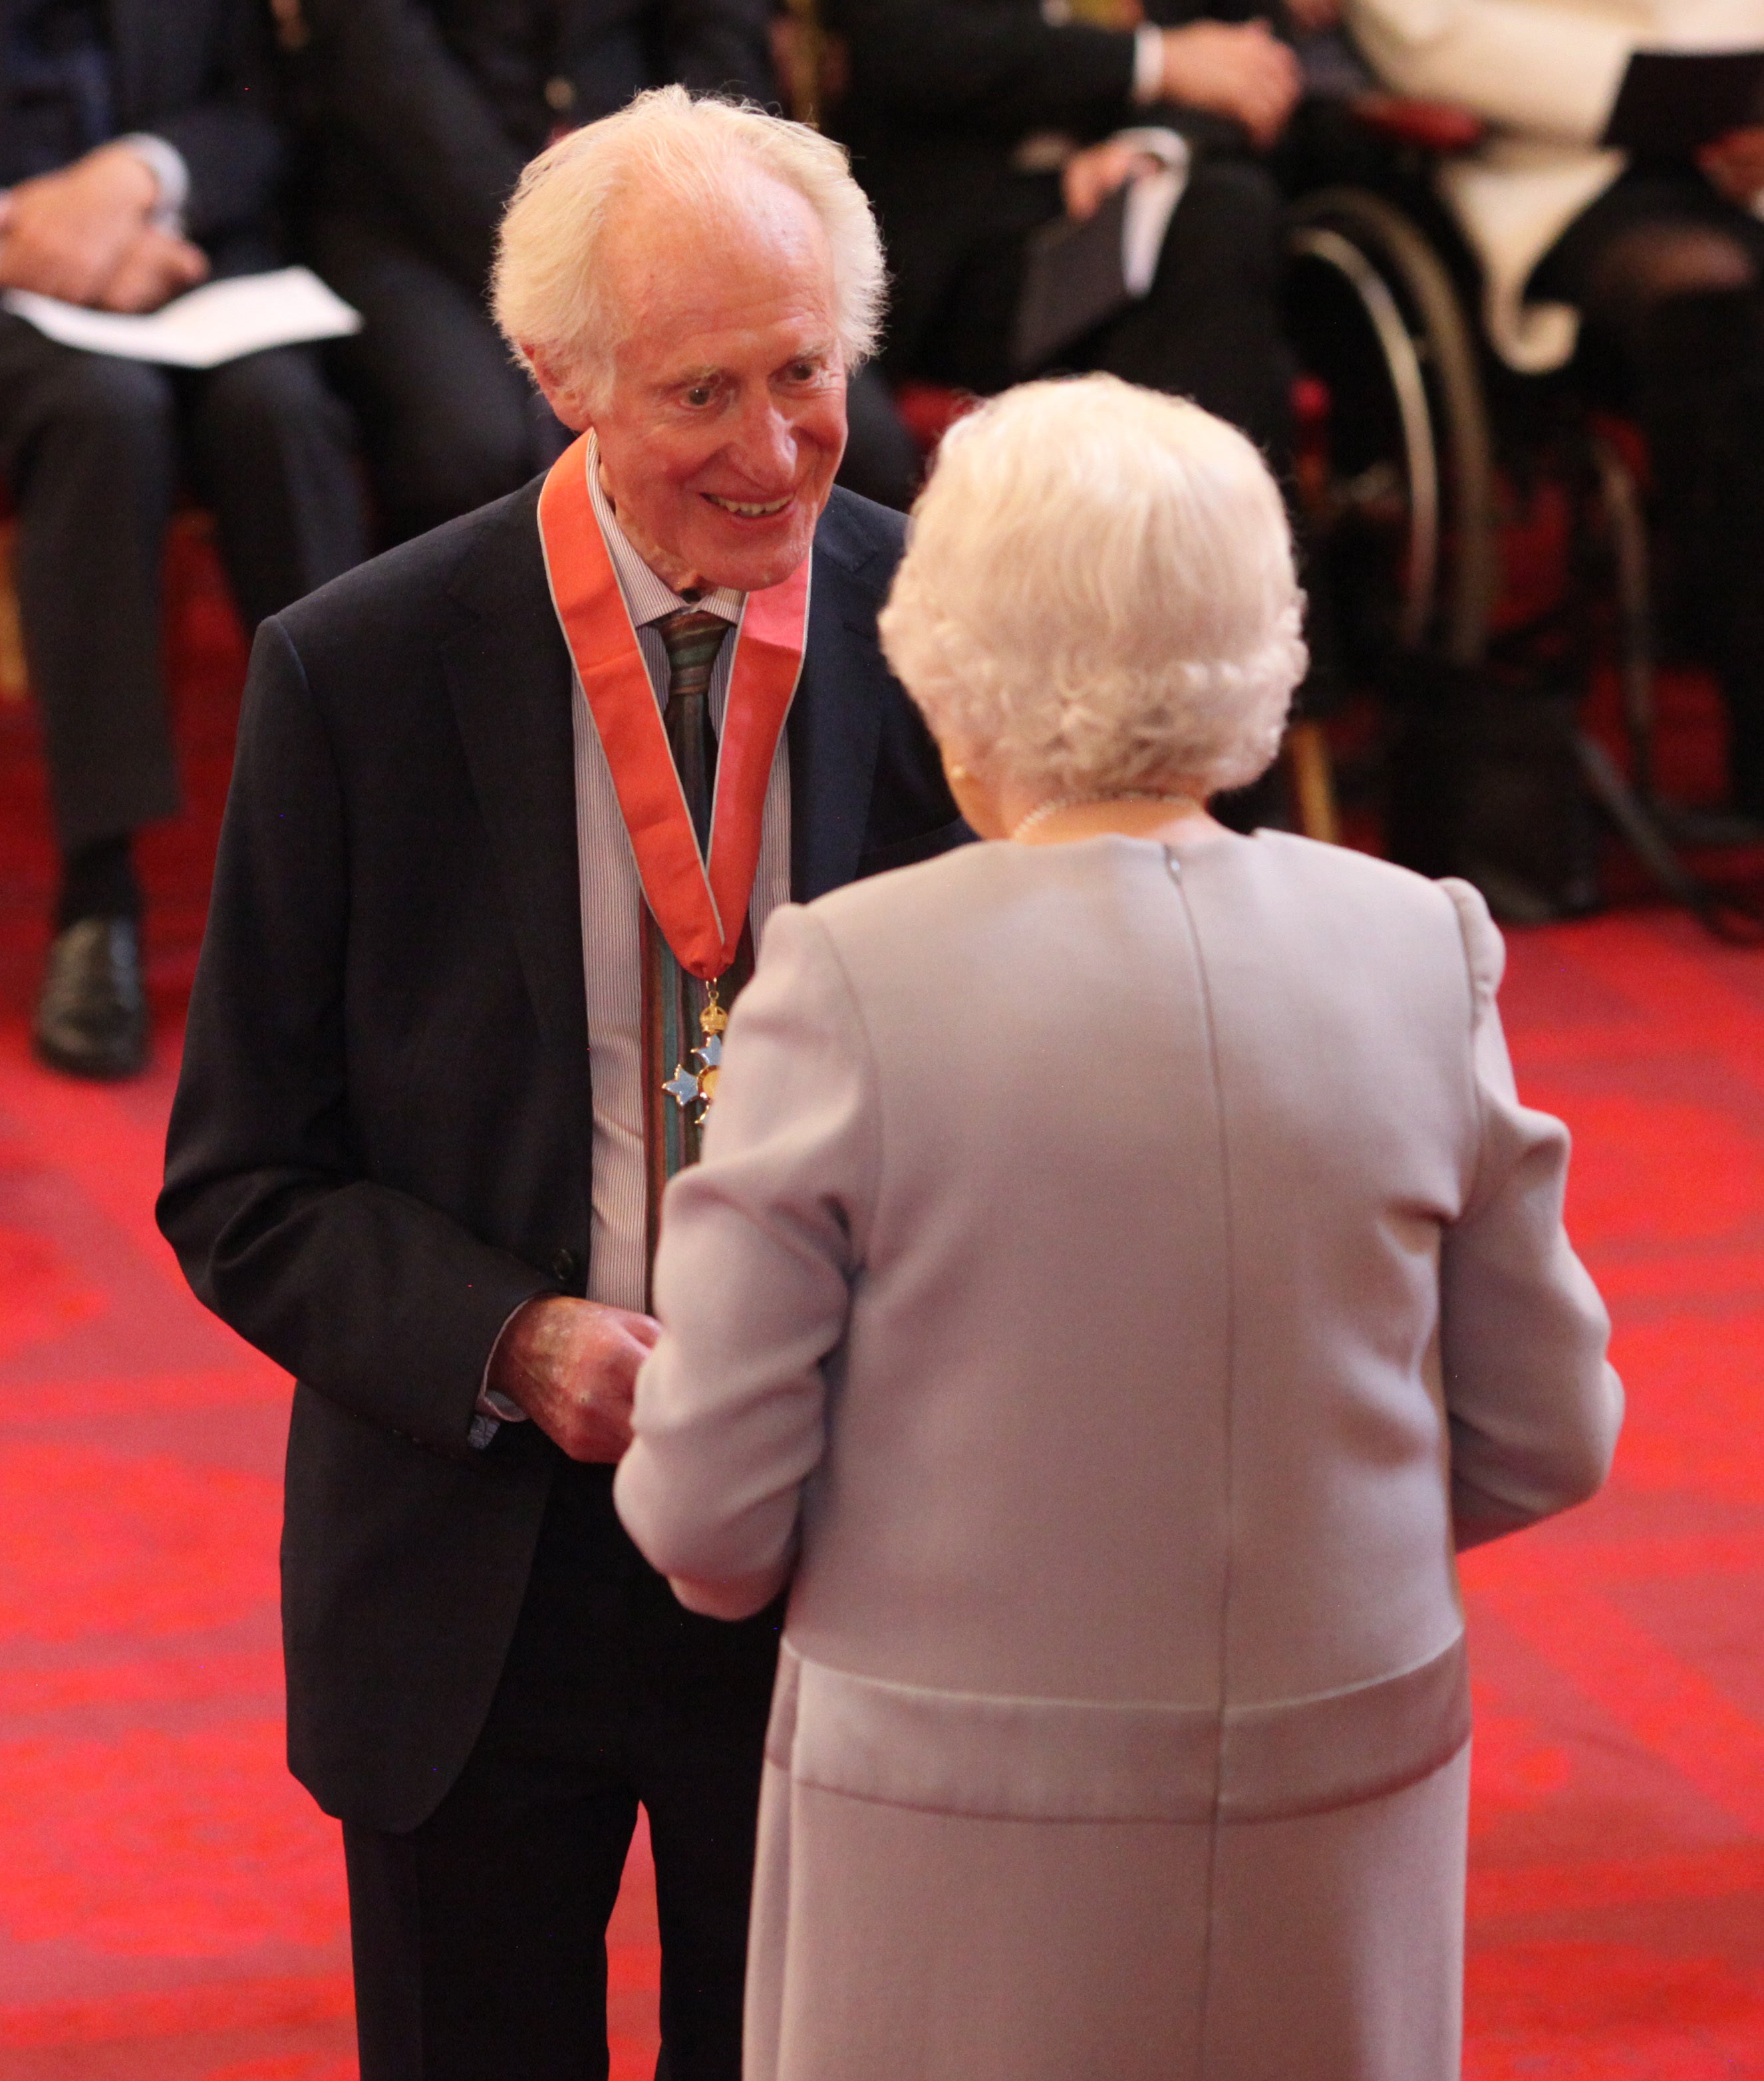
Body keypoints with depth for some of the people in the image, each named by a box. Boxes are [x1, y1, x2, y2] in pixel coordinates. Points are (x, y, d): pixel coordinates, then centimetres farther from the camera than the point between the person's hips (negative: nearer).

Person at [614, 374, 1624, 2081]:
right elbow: (1543, 1442, 3)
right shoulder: (1417, 953, -6)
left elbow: (710, 1516, -12)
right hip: (1345, 1826, 3)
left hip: (967, 1821, -3)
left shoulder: (853, 983, -15)